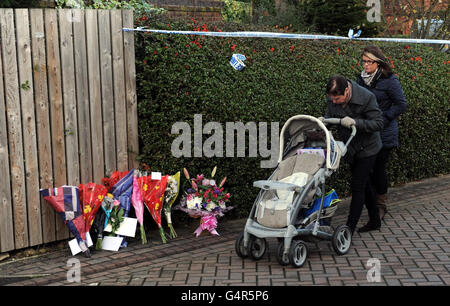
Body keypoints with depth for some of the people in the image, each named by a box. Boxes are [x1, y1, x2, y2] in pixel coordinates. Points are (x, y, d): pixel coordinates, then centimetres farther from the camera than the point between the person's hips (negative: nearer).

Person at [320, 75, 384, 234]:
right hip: (350, 148, 6)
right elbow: (331, 116, 5)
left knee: (357, 186, -7)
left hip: (367, 148, -6)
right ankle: (374, 220, 33)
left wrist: (355, 122, -36)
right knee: (364, 184, 17)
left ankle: (349, 228, -1)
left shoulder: (366, 97, -27)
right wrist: (324, 120, -18)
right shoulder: (332, 98, -10)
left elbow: (378, 123, -24)